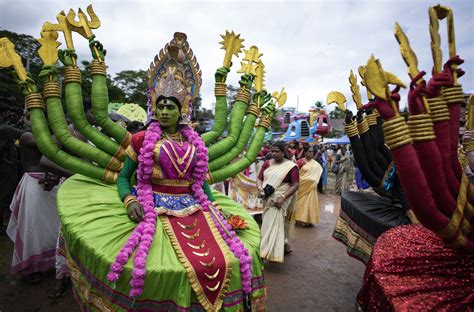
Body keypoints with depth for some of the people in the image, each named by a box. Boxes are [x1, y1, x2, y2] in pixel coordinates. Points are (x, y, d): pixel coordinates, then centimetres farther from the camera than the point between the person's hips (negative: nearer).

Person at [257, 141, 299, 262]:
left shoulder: (291, 166, -9)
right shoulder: (267, 163, 7)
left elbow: (295, 185, -12)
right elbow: (259, 178, 8)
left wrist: (283, 197, -22)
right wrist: (260, 188, -14)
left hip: (280, 201, -6)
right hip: (268, 199, 6)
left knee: (273, 225, -8)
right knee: (270, 224, 14)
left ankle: (269, 252, -1)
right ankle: (284, 245, 33)